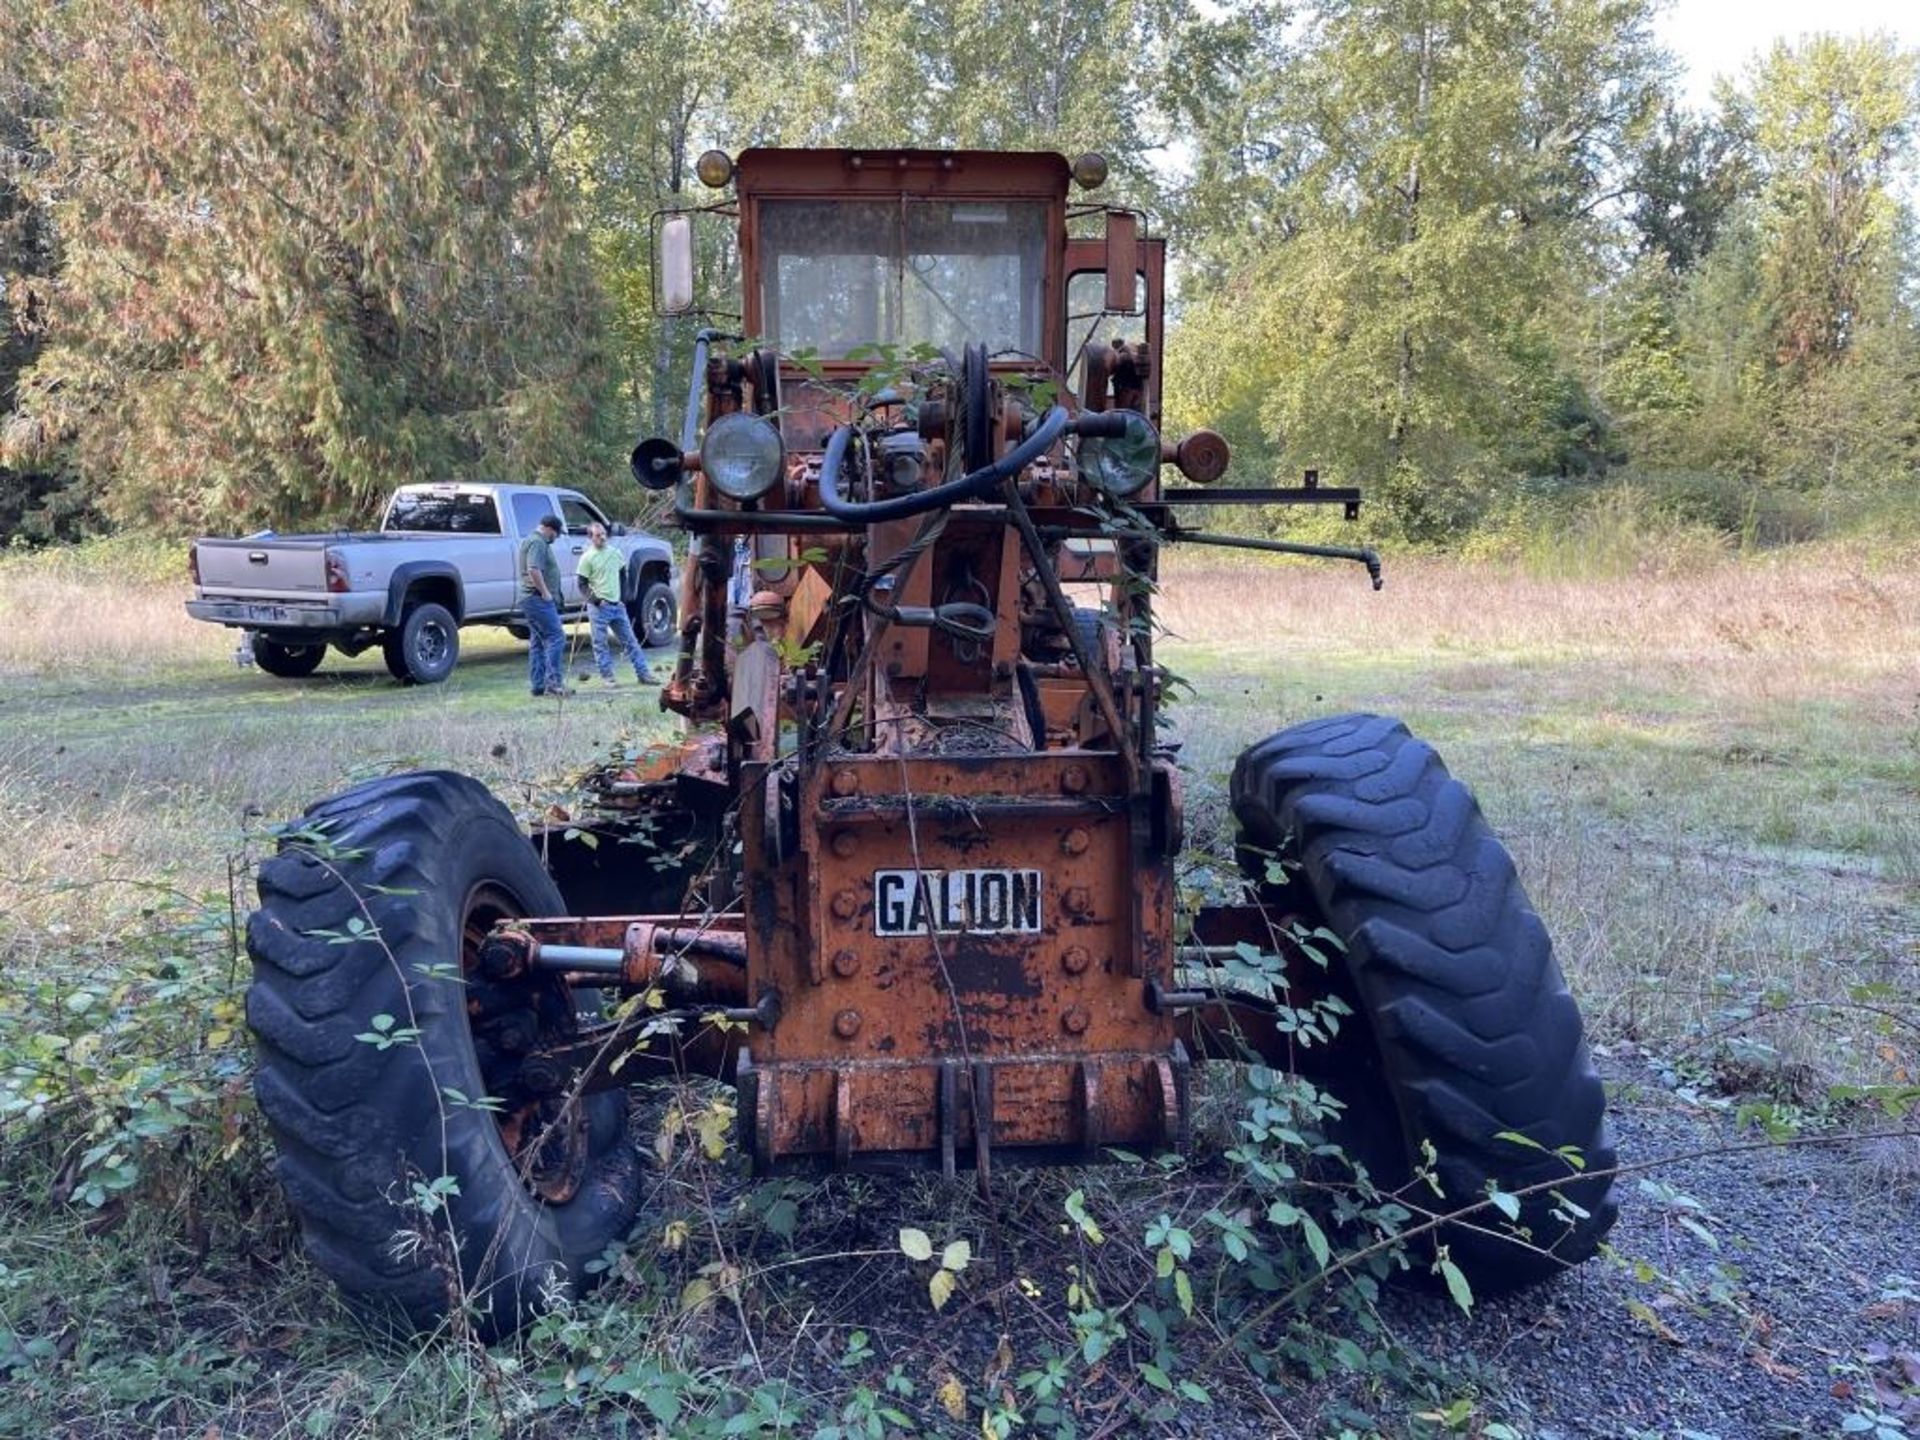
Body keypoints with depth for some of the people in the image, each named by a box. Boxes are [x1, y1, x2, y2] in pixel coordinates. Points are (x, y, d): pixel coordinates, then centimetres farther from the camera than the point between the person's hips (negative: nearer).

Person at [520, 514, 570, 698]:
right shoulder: (538, 543, -13)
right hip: (538, 599, -11)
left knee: (537, 642, 10)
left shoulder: (531, 541, 22)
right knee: (555, 637, -14)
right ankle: (553, 681, -19)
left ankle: (539, 685, 12)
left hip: (532, 599, 11)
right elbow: (533, 570, -26)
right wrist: (545, 592, -20)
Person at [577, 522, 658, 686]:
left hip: (617, 605, 5)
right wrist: (596, 599, -17)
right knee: (600, 644, -1)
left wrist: (623, 597, 14)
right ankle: (608, 677, 6)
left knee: (630, 640, 6)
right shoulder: (587, 558, -4)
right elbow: (583, 585, -4)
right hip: (599, 607, -5)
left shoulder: (615, 553, 10)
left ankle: (643, 674, 10)